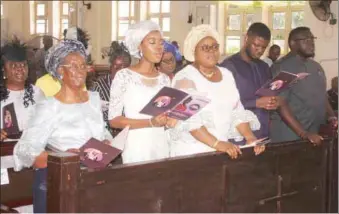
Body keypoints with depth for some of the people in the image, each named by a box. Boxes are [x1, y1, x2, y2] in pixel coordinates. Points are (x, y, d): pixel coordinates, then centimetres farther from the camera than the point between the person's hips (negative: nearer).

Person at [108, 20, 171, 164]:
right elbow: (113, 120, -10)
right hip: (136, 148, -5)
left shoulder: (164, 79, 10)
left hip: (161, 147, 5)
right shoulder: (124, 76, -6)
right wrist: (151, 122, -19)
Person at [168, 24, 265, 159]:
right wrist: (217, 143, -25)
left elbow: (237, 111, 10)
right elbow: (187, 119, -18)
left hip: (222, 149, 5)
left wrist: (250, 138, -5)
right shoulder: (185, 78, -8)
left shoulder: (226, 75, 11)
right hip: (191, 151, -5)